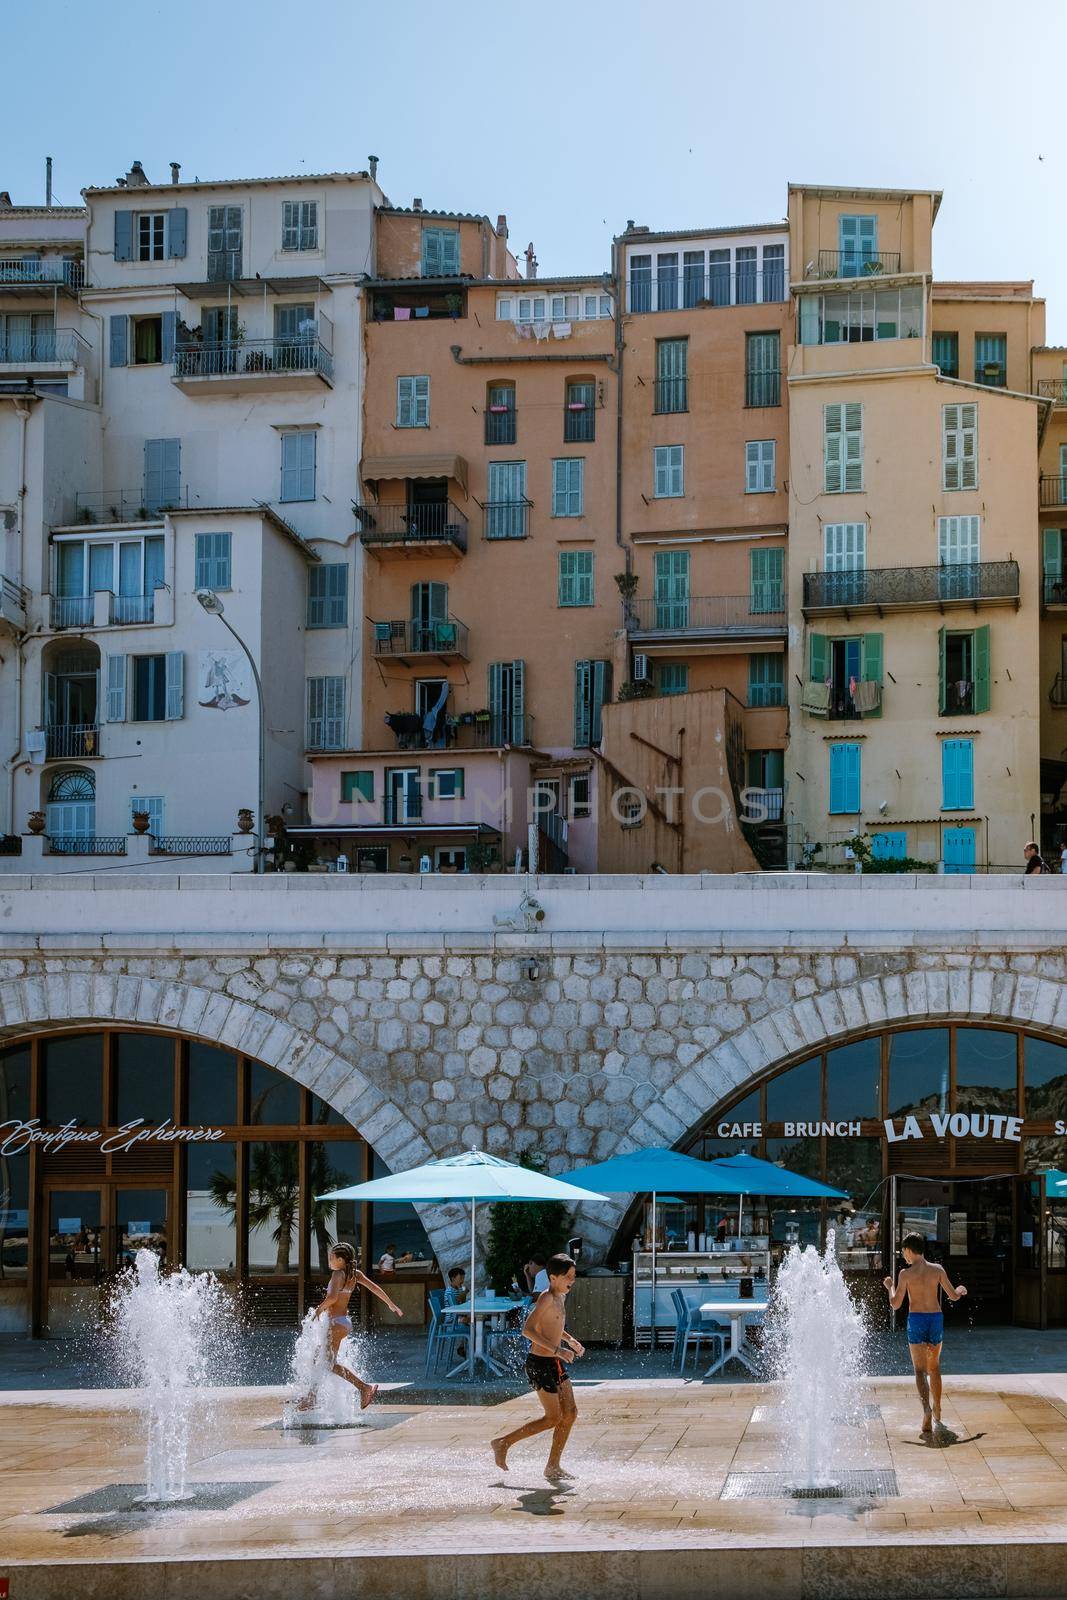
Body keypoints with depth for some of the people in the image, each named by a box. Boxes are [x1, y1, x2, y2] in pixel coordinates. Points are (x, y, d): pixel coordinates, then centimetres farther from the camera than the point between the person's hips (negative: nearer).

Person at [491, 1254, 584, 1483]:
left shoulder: (560, 1297, 12)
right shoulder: (547, 1298, -17)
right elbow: (528, 1329, -27)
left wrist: (570, 1340, 16)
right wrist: (557, 1349, -29)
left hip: (556, 1364, 9)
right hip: (540, 1363, -9)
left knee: (570, 1413, 6)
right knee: (553, 1418, -5)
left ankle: (553, 1466, 14)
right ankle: (503, 1443, 6)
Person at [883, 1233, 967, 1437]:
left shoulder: (906, 1274, -7)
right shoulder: (938, 1270, 2)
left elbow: (896, 1304, -6)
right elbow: (953, 1296, 7)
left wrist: (889, 1287, 12)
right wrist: (960, 1290, 29)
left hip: (916, 1320, -3)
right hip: (936, 1319, 3)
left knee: (920, 1370, -3)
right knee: (934, 1368, 19)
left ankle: (927, 1407, -27)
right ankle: (937, 1412, 26)